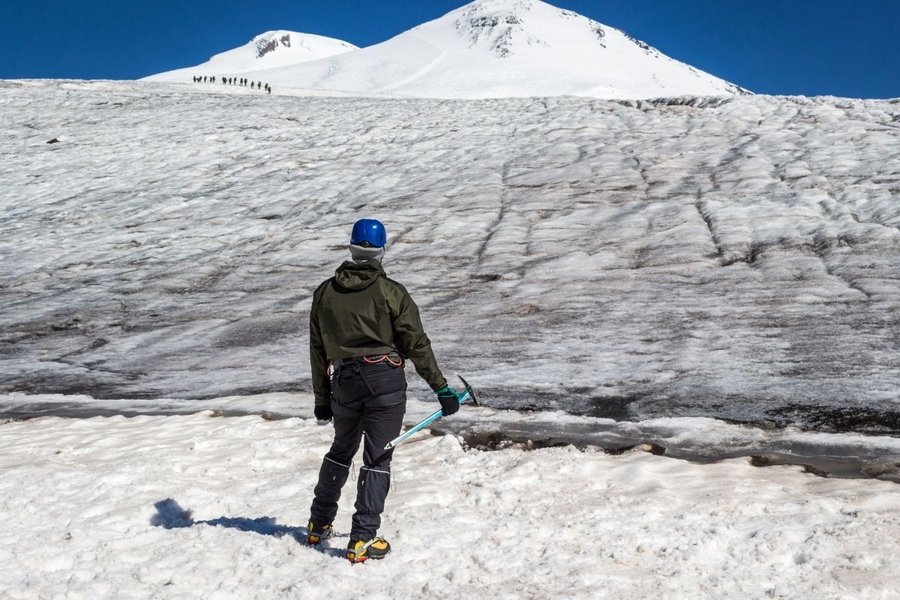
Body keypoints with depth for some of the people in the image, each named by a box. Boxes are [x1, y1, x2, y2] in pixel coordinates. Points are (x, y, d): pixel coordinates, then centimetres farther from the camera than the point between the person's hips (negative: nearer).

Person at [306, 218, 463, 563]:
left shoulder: (325, 293, 7)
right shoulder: (390, 292, -5)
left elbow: (318, 350, 10)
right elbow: (416, 344, -7)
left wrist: (321, 399, 18)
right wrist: (441, 388, -1)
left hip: (343, 383, 4)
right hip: (385, 381, -4)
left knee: (341, 451, 24)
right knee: (377, 459, 3)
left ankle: (319, 525, 33)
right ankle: (362, 541, 2)